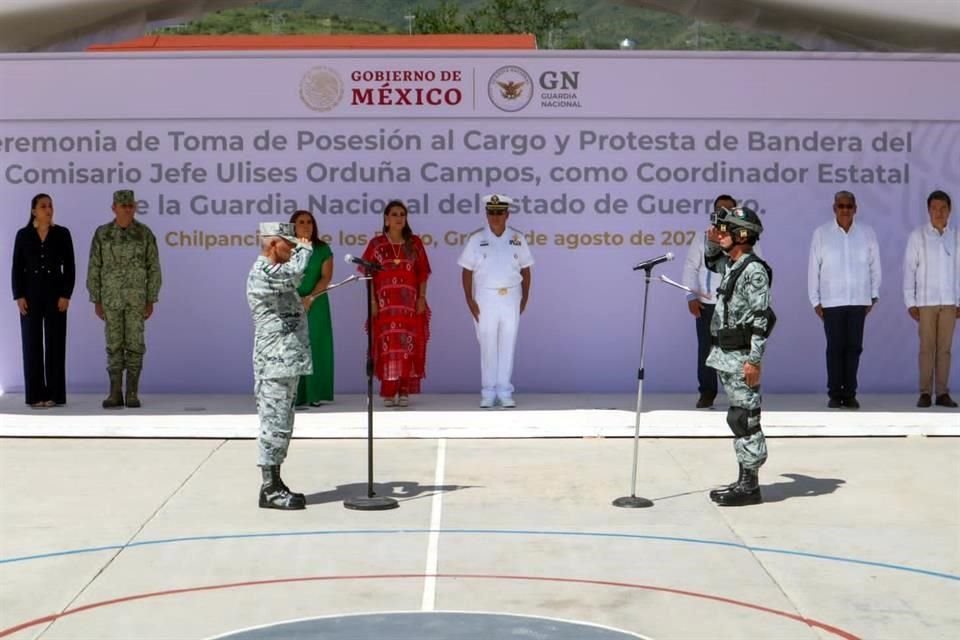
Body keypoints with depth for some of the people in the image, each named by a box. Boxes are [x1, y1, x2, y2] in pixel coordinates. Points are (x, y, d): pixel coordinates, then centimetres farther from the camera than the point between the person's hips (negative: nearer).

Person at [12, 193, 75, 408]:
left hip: (55, 292, 0)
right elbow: (17, 268, 2)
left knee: (55, 342, 0)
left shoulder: (62, 233, 1)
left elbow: (69, 267, -1)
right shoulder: (23, 234, 3)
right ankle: (36, 395, 5)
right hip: (31, 292, 0)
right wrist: (19, 296, -7)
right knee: (32, 342, 0)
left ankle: (55, 394, 5)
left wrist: (66, 295, -9)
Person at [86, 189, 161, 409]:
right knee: (114, 345, 2)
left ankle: (132, 394, 6)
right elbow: (94, 269, 2)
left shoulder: (145, 233, -2)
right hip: (111, 297, 1)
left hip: (136, 297, -1)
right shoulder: (102, 233, -1)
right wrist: (96, 302, -2)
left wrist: (151, 301, -5)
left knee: (134, 344, -2)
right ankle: (115, 394, 7)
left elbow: (153, 268, -1)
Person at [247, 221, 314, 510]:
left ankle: (273, 484, 21)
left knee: (281, 426, 14)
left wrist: (301, 249, 12)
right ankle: (270, 489, -4)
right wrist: (305, 248, -12)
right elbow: (294, 272, -29)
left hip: (286, 364, 11)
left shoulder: (274, 272, 20)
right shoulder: (262, 273, -15)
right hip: (275, 365, -11)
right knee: (274, 424, -8)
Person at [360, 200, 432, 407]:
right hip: (385, 304, -1)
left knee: (409, 346, -2)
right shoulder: (376, 244, 5)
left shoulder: (414, 243, 8)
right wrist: (372, 301, -5)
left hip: (410, 304, 1)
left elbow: (423, 273, 8)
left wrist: (422, 298, -2)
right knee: (387, 346, -6)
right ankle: (388, 392, -2)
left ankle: (404, 392, 4)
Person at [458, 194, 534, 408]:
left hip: (511, 298, 1)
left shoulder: (517, 239, 4)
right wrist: (470, 300, -7)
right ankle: (488, 393, 9)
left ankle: (504, 391, 11)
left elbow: (525, 270, 9)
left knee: (508, 345, 4)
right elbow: (467, 271, -2)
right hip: (485, 298, -1)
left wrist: (525, 297, 3)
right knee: (487, 345, 2)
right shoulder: (477, 238, -1)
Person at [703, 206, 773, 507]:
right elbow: (710, 262, 39)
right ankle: (746, 481, 19)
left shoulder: (754, 270, -14)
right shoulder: (729, 265, 13)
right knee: (739, 420, 12)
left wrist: (754, 360, -23)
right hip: (726, 355, 10)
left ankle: (750, 486, -2)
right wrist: (711, 242, 18)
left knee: (744, 420, -6)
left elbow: (761, 318, -19)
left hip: (742, 357, -10)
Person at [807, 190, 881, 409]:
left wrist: (874, 295, 7)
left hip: (859, 300, 1)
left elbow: (875, 266, 10)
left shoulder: (867, 233, 5)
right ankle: (835, 394, 7)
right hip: (831, 301, -1)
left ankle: (849, 393, 8)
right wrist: (815, 300, 1)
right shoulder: (821, 233, 1)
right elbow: (813, 268, 3)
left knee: (854, 347, 2)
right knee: (835, 348, 0)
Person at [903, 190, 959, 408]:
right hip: (925, 301, -2)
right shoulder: (918, 235, -2)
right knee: (927, 347, 0)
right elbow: (909, 269, -1)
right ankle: (925, 392, 4)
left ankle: (942, 392, 8)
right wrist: (910, 302, -4)